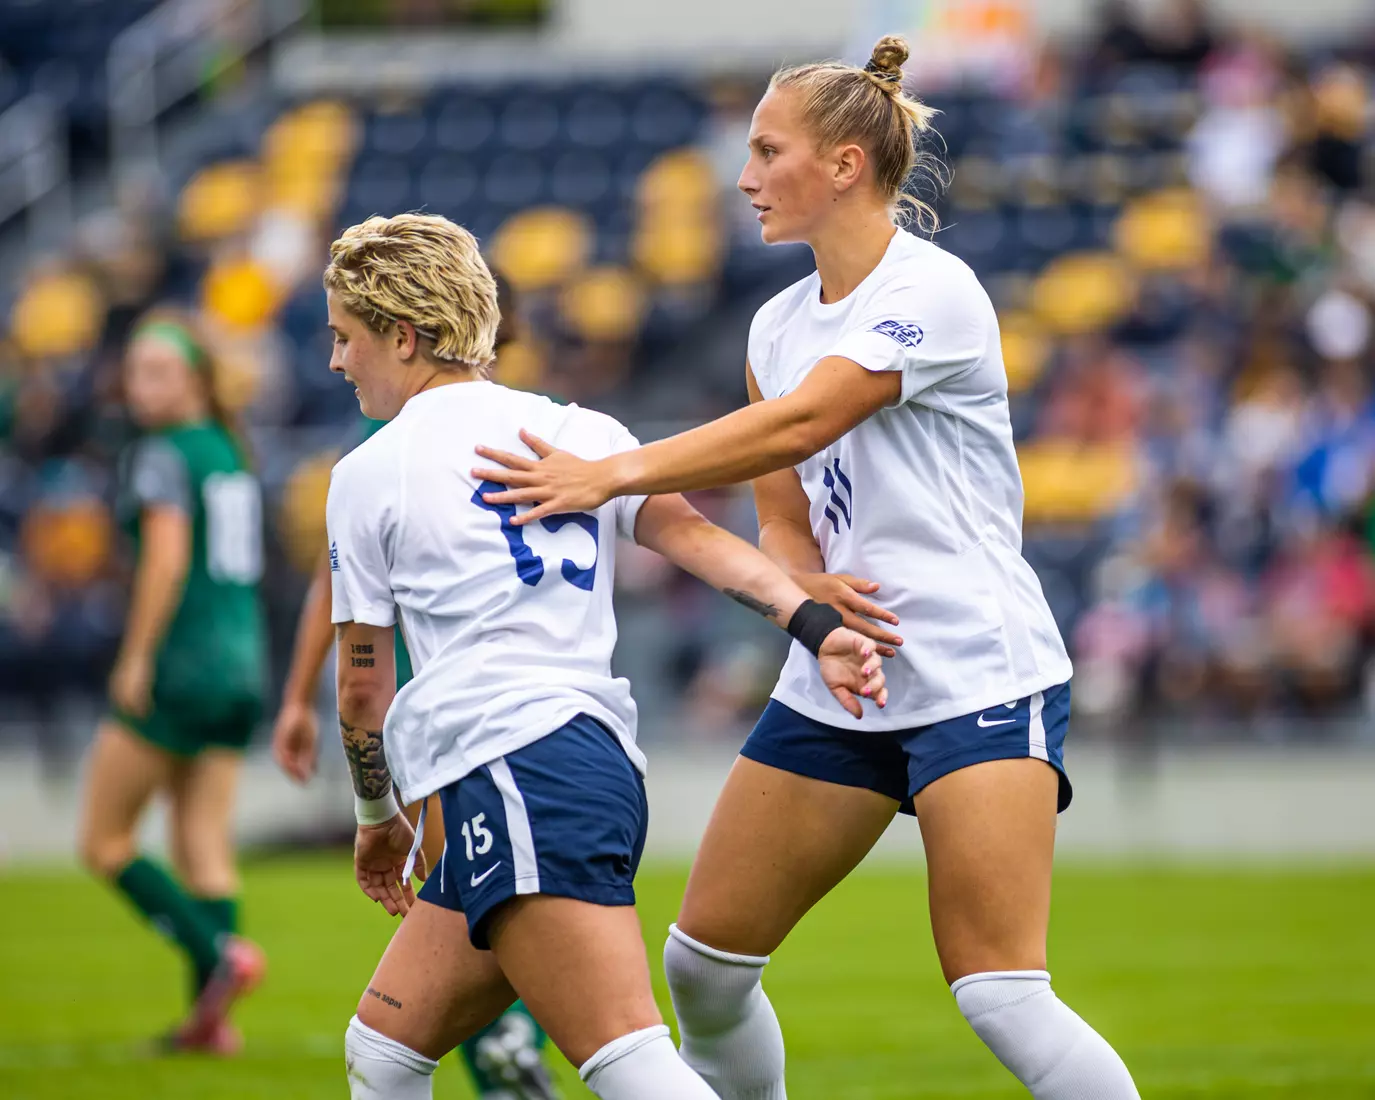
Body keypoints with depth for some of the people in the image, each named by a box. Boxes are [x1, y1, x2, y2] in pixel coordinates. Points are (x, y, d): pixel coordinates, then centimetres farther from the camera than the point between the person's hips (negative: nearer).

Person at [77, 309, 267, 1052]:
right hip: (240, 664, 8)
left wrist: (136, 659, -18)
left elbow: (167, 557, -20)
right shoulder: (230, 454, 15)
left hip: (179, 662, -8)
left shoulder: (163, 456, -9)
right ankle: (210, 1017, -2)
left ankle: (220, 957, -14)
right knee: (203, 847, 6)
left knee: (104, 844, 0)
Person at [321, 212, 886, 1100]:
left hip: (510, 768, -8)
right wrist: (816, 624, -8)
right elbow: (690, 534, 3)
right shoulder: (578, 431, 20)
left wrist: (380, 818, 28)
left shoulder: (368, 475, 6)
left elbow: (363, 688, 12)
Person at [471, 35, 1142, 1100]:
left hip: (981, 680, -8)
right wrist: (809, 589, -12)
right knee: (704, 959, 5)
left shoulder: (931, 293, -13)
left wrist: (613, 474, -31)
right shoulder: (778, 324, 11)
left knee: (1002, 999, -18)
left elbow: (799, 425, -25)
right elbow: (782, 516, 12)